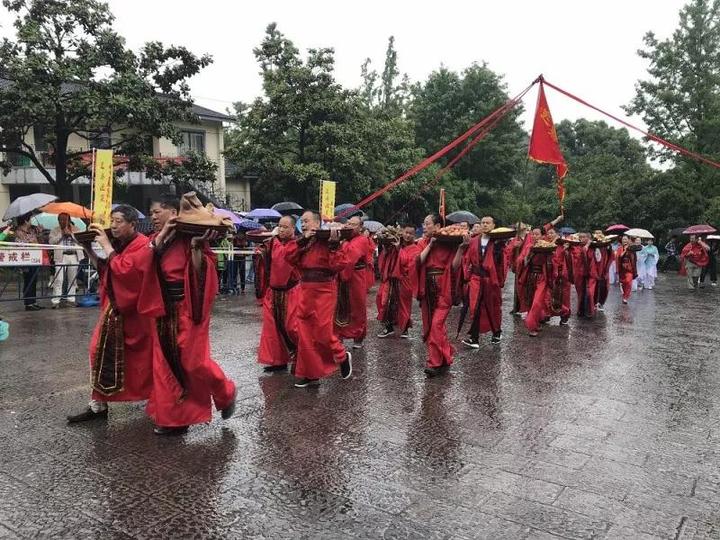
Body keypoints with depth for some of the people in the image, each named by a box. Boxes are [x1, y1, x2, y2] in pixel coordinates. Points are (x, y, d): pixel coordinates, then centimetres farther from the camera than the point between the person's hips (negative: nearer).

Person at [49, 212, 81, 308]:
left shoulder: (75, 229, 13)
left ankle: (71, 299, 15)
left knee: (72, 279, 6)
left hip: (74, 256, 2)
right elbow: (51, 241, -2)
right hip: (61, 256, -2)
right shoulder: (55, 230, 11)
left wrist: (70, 233, -8)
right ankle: (56, 301, -7)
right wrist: (62, 233, -7)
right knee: (59, 279, -8)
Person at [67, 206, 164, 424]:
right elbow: (105, 270, 17)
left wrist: (106, 246, -19)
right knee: (102, 354, 5)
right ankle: (98, 405, 15)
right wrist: (88, 249, 6)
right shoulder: (118, 244, 9)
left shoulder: (143, 245, -16)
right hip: (114, 309, 8)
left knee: (142, 359, 4)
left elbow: (123, 270, -27)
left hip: (135, 312, -8)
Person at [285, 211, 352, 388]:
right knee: (305, 334, 7)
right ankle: (309, 373, 17)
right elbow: (289, 257, -5)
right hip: (305, 291, 7)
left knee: (322, 331, -7)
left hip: (324, 291, -7)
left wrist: (334, 244, -23)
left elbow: (340, 264, -18)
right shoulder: (301, 243, 11)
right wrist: (303, 241, -11)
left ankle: (342, 357, 20)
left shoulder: (326, 241, -9)